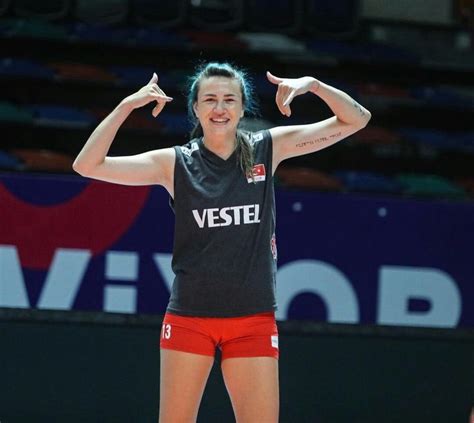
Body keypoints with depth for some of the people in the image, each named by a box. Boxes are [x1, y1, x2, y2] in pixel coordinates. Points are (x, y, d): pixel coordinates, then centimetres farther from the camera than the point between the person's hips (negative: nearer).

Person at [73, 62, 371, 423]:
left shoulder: (268, 148, 2)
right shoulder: (175, 162, -2)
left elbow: (356, 120, 2)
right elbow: (88, 166, -8)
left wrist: (312, 85, -16)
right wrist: (128, 105, -17)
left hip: (254, 321, 1)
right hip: (188, 318, -1)